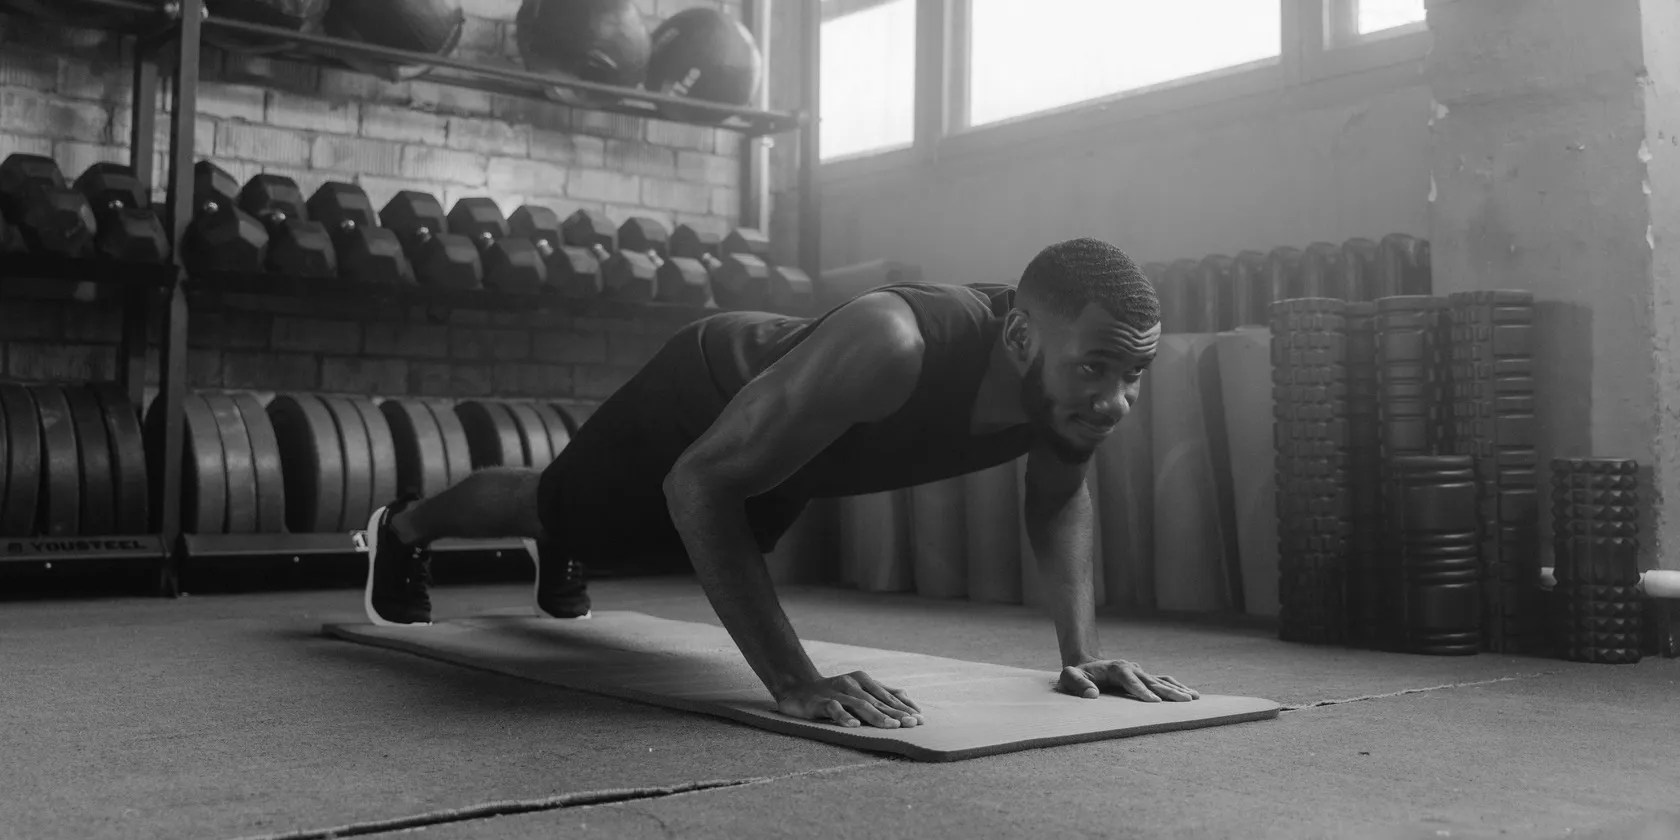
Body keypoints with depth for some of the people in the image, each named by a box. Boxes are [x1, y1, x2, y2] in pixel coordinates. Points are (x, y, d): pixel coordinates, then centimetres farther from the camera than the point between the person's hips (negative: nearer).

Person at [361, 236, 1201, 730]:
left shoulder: (1075, 375, -30)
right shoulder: (887, 348, -51)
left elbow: (1060, 497, -6)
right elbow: (697, 482, -44)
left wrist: (1081, 651, -18)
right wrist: (793, 680, -49)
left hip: (785, 456, 6)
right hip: (703, 393, -6)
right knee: (544, 505, 24)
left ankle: (560, 561, 73)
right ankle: (402, 528, 57)